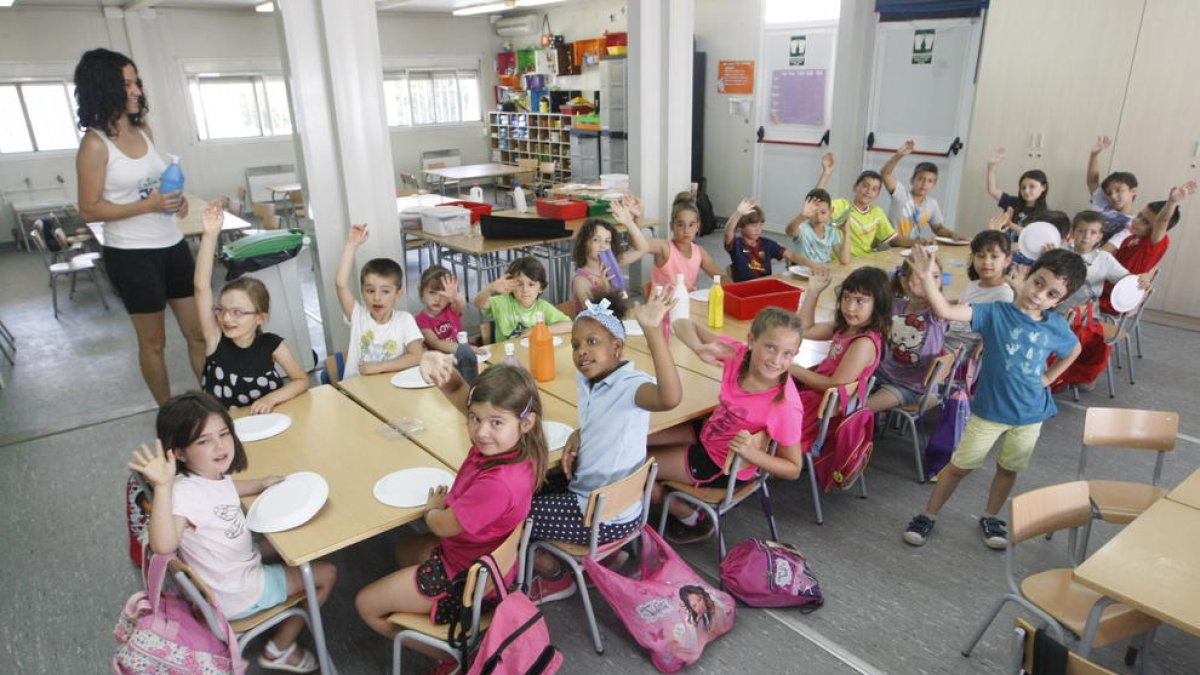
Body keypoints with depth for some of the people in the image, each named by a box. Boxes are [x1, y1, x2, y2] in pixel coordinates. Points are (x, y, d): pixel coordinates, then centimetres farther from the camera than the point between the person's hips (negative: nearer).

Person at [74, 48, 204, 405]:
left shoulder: (144, 130, 7)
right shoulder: (95, 144, -12)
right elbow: (89, 209, -13)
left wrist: (176, 199, 1)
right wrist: (149, 205, -23)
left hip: (172, 245, 6)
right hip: (131, 255, -6)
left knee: (198, 331, 8)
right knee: (153, 341, 8)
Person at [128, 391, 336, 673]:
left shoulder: (213, 474, -8)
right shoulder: (185, 492, -34)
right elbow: (163, 545, -51)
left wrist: (261, 484, 2)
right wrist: (163, 487, -57)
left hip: (243, 560, 9)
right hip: (237, 595, -8)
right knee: (327, 573, 2)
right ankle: (279, 650, 20)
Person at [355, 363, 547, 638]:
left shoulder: (498, 483, -41)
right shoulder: (506, 443, -19)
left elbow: (443, 525, -24)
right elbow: (459, 392, -16)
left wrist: (432, 508, 0)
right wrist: (441, 368, -39)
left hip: (470, 576, -9)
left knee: (366, 604, 8)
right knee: (404, 551, 34)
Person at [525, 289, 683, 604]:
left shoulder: (630, 384, -27)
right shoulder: (586, 379, 0)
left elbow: (669, 398, -50)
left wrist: (653, 331, -56)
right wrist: (577, 436, -1)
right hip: (588, 492, 9)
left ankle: (555, 578, 25)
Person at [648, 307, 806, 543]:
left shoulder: (785, 406, -34)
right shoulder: (737, 353, -23)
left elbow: (793, 469, -20)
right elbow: (682, 324, -16)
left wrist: (751, 453, -36)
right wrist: (700, 349, -37)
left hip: (723, 466, -5)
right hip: (708, 431, 5)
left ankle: (693, 520, 25)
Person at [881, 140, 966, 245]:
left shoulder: (932, 203, 6)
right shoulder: (901, 193, -10)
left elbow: (938, 228, 20)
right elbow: (885, 173, -27)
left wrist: (952, 234, 0)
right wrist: (899, 155, -41)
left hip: (913, 248, 5)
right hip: (891, 247, -5)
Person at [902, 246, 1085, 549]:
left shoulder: (1057, 326, -4)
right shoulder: (995, 313, -16)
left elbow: (1074, 350, 20)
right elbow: (947, 311, -31)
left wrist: (1048, 377, 7)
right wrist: (926, 277, -44)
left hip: (1030, 414, 4)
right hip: (989, 409, -3)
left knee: (1009, 468, 19)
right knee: (959, 466, 6)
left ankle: (990, 517, 41)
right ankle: (928, 516, 22)